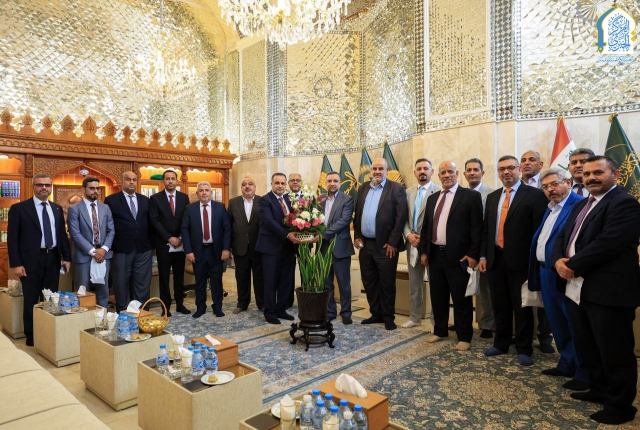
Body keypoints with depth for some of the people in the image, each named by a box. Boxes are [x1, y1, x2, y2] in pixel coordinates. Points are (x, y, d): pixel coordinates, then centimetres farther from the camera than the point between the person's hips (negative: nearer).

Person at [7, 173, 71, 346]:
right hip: (31, 261, -4)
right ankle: (31, 337, 20)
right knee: (32, 301, 6)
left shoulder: (57, 209, 10)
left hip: (53, 259, 4)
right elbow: (12, 238, -6)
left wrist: (66, 257, 7)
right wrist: (16, 264, -12)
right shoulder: (19, 208, -4)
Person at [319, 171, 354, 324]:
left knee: (344, 283, 5)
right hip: (323, 247, 4)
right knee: (326, 283, 12)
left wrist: (324, 233, -18)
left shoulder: (347, 199, -3)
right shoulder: (320, 199, 11)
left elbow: (344, 220, -15)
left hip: (340, 247, -4)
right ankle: (329, 311, 25)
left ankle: (346, 313, 18)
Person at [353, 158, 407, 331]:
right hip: (365, 244, 6)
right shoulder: (363, 188, 11)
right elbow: (357, 214, 13)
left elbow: (401, 217, -10)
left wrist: (392, 243, -14)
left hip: (385, 245, -5)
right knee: (369, 282, 13)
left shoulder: (397, 188, -5)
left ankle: (388, 317, 20)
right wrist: (357, 236, 4)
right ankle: (376, 314, 28)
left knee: (387, 283, 5)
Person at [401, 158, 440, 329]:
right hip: (412, 244, 6)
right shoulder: (408, 192, 12)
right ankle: (415, 317, 28)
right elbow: (404, 218, 10)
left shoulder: (439, 191, -6)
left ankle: (436, 320, 17)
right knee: (414, 284, 15)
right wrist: (408, 234, -6)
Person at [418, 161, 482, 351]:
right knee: (437, 296, 14)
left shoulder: (471, 196, -4)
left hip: (458, 256, -5)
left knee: (461, 298, 4)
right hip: (435, 255, 6)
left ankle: (464, 337, 18)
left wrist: (473, 254, -15)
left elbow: (476, 227, -9)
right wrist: (423, 251, 9)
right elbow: (425, 227, 16)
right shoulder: (432, 198, 15)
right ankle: (440, 331, 30)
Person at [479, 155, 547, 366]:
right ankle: (501, 344, 29)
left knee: (522, 307, 6)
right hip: (496, 259, 5)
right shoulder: (492, 197, 13)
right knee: (500, 306, 15)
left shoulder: (534, 195, -4)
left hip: (520, 260, -5)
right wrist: (483, 255, 7)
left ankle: (524, 350, 20)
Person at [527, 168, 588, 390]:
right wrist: (538, 269, 15)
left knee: (575, 324, 4)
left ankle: (584, 373, 19)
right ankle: (567, 364, 34)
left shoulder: (580, 204, -14)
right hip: (546, 272, 9)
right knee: (557, 322, 19)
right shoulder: (550, 208, 16)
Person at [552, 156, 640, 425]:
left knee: (614, 351, 4)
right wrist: (559, 261, -6)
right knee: (586, 346, 20)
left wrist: (572, 265, -17)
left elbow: (607, 243, -24)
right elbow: (562, 237, 14)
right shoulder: (581, 205, 17)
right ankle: (600, 390, 37)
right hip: (578, 289, 9)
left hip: (609, 291, -9)